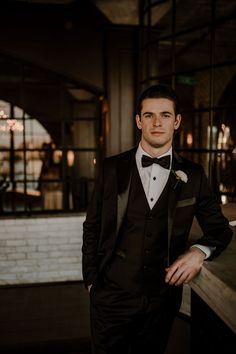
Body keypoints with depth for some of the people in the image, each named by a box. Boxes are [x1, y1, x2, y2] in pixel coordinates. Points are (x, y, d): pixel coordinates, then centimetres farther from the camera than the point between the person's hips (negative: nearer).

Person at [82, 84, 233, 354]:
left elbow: (219, 228, 5)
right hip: (112, 297, -1)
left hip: (163, 298, 2)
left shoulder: (193, 175, -3)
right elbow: (92, 228, 2)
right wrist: (91, 280, 1)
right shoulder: (113, 168, -5)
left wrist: (199, 251, -15)